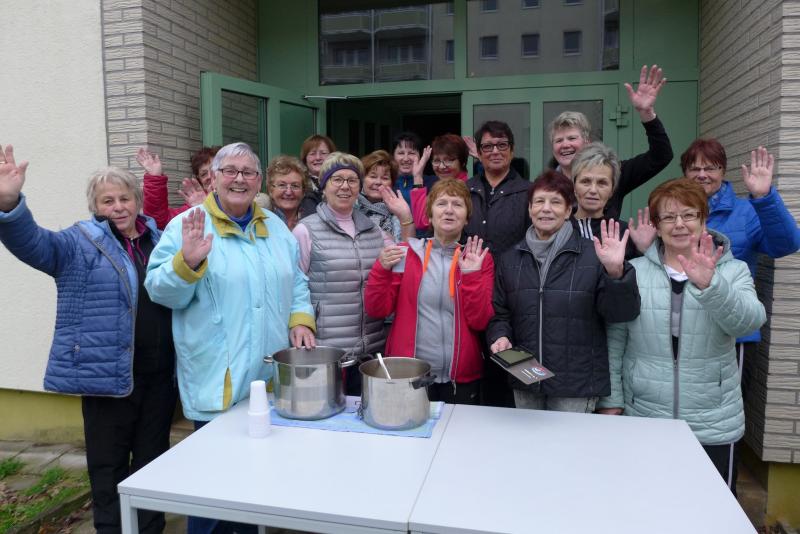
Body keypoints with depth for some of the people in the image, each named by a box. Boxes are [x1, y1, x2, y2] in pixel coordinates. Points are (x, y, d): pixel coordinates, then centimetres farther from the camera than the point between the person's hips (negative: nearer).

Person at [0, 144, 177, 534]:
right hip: (108, 375, -4)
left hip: (161, 373, 5)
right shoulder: (79, 243, -4)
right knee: (108, 468, 9)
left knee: (153, 461, 18)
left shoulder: (158, 239, 11)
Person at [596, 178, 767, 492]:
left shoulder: (733, 271, 2)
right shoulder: (634, 272, 1)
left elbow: (749, 321, -17)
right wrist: (610, 400, -1)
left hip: (713, 425, 0)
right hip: (642, 419, 0)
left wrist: (709, 285, -33)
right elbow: (613, 341, 2)